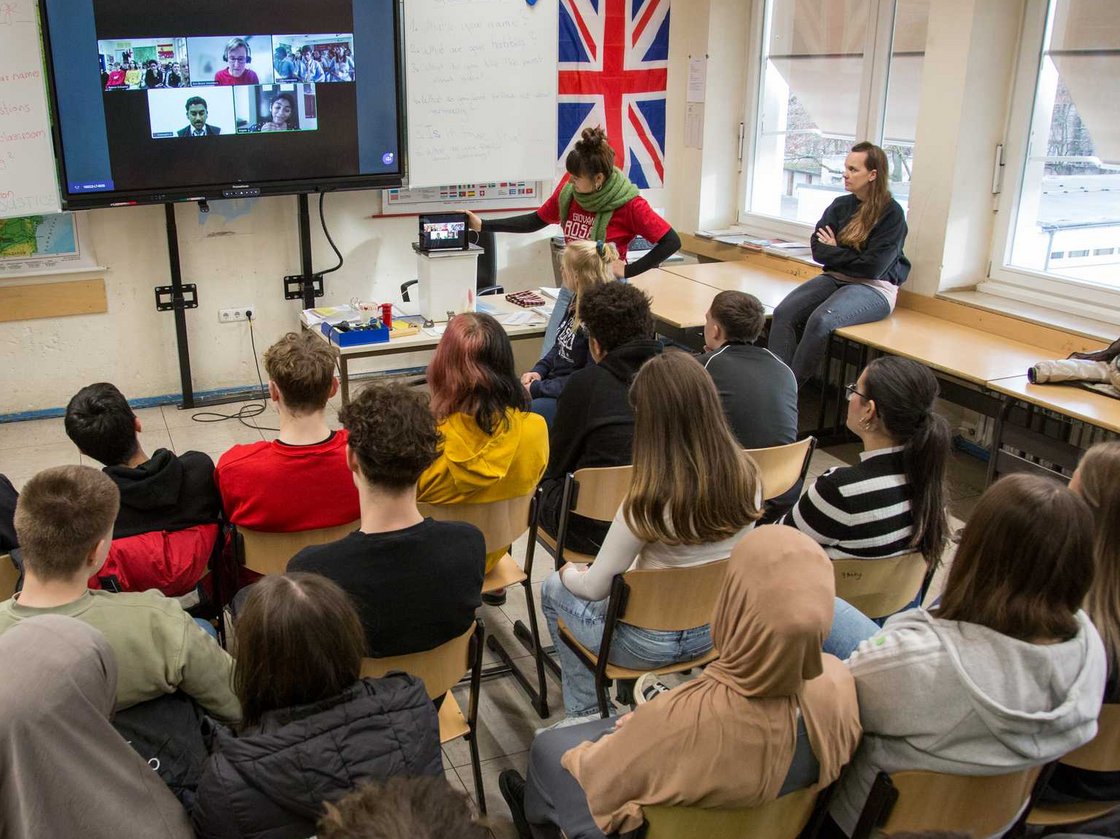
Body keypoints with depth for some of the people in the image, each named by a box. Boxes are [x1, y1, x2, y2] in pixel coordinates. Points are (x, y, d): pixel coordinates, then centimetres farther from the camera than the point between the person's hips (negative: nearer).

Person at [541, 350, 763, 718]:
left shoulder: (648, 504, -32)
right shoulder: (747, 478, -14)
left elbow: (595, 587, -19)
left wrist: (571, 575, 5)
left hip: (652, 642, -6)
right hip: (717, 630, 6)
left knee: (553, 589, 22)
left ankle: (584, 714, 31)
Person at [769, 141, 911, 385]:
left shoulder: (892, 213, -7)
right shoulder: (840, 205, 11)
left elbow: (873, 267, -14)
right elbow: (818, 249, 6)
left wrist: (834, 252, -2)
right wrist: (847, 256, -11)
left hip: (874, 288, -6)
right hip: (835, 278, 6)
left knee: (820, 320, -34)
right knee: (783, 313, -22)